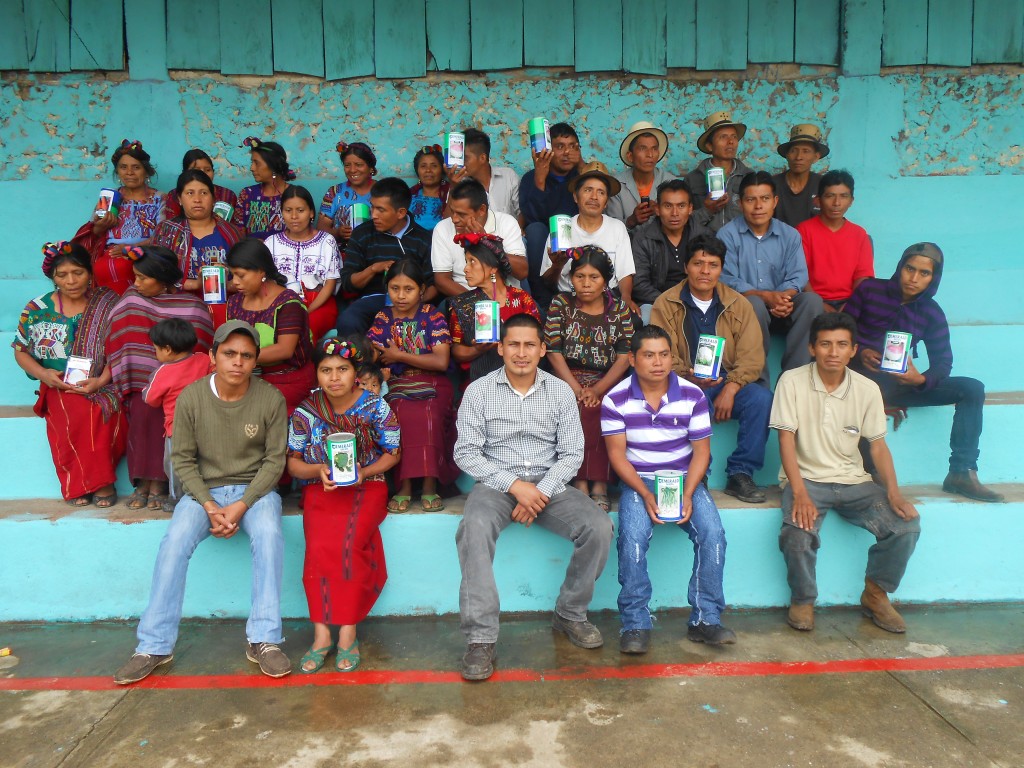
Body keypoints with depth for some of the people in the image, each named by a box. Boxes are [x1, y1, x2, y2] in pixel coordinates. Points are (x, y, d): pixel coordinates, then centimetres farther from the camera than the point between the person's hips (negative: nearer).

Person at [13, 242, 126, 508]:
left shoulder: (108, 304, 1)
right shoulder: (37, 309, 6)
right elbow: (20, 351, 12)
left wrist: (100, 381, -19)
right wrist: (42, 373, -9)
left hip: (102, 383, -1)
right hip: (59, 385, 1)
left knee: (103, 409, -35)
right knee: (78, 413, -33)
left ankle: (88, 479, -19)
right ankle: (93, 481, -19)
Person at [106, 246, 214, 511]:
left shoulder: (192, 306, -2)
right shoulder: (131, 298, 8)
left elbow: (198, 351, -3)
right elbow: (117, 342, 8)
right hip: (141, 380, 2)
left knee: (156, 409, -25)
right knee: (143, 409, -22)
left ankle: (157, 482, -17)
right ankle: (144, 480, -14)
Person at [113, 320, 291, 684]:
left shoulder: (271, 399, -10)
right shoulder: (190, 398, -8)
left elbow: (275, 459, -7)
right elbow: (183, 459, -2)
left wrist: (241, 505, -17)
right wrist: (210, 507, -15)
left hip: (254, 488, -1)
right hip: (204, 489, 1)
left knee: (269, 535, -30)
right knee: (174, 543, -23)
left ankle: (263, 640, -21)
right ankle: (154, 646, -10)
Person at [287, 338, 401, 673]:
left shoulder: (376, 407, -1)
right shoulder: (305, 412, 1)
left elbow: (392, 454, 6)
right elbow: (293, 463, 8)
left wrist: (363, 471, -13)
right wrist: (318, 470, -14)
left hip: (367, 486, -1)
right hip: (321, 488, 1)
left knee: (350, 541, -29)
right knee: (319, 545, -28)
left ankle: (348, 631, -17)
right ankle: (321, 634, -19)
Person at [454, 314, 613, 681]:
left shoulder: (561, 391, 5)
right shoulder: (478, 391, 0)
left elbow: (572, 454, 2)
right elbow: (466, 452, -5)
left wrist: (542, 491, -14)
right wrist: (514, 485, -16)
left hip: (549, 483, 2)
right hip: (496, 482, -2)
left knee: (599, 527, -21)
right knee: (474, 527, -34)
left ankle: (570, 614, 2)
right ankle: (480, 638, -27)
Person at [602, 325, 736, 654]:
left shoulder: (692, 395, -1)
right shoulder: (616, 399, -5)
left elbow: (701, 450, -1)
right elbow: (617, 453, -7)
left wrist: (687, 494, -16)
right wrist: (645, 494, -20)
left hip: (685, 478, 2)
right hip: (638, 480, -2)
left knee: (713, 533, -22)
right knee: (632, 538, -28)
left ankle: (705, 619, -7)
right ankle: (635, 624, -14)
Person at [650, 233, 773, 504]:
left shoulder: (738, 304, 7)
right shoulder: (666, 304, 2)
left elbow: (751, 357, -1)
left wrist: (730, 389, -18)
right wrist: (689, 377, -26)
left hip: (728, 385, 2)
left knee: (762, 397, -28)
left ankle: (740, 474, -12)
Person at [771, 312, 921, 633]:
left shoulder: (867, 389, 3)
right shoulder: (792, 382, -7)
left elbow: (878, 445, 5)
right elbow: (786, 439, -12)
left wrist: (893, 492, -11)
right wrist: (799, 493, -23)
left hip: (853, 481, 4)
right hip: (806, 478, -3)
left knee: (906, 525, -17)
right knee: (797, 533, -31)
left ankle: (875, 595, 10)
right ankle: (803, 601, 0)